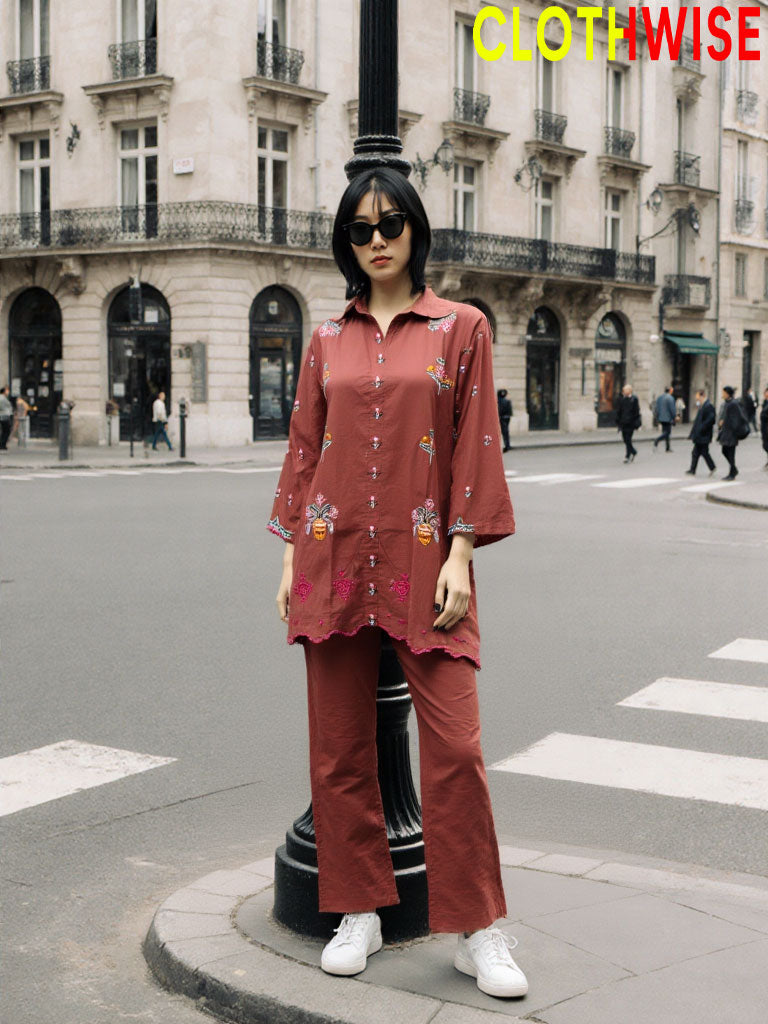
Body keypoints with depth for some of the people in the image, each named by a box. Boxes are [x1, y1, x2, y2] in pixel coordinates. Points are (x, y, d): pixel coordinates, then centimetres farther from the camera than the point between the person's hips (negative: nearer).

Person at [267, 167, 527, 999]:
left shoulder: (461, 328, 3)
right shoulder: (328, 340, 11)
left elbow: (475, 446, 0)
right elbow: (303, 450, 12)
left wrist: (462, 554, -7)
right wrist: (290, 556, 6)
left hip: (423, 558, -3)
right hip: (335, 557, 3)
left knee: (454, 748, -6)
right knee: (339, 746, 6)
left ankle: (477, 931, 7)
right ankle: (358, 914, 20)